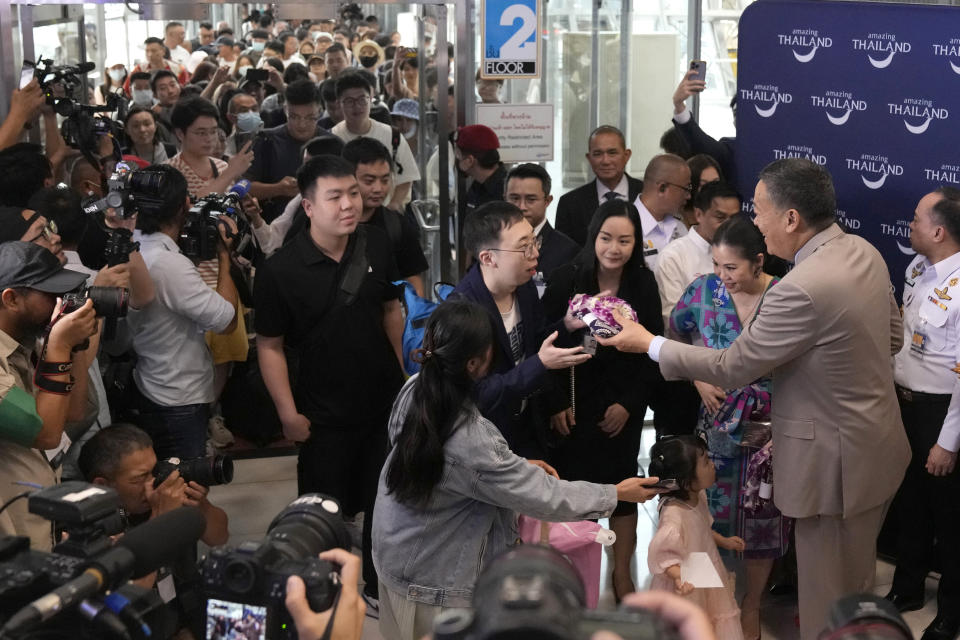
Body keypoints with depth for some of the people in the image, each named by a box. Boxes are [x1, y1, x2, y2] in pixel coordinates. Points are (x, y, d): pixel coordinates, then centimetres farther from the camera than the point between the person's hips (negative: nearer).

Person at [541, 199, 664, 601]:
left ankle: (622, 575, 24)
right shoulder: (566, 280, -10)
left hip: (622, 405, 2)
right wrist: (556, 404, -12)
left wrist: (630, 403, -7)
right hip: (572, 404, -1)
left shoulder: (643, 285, -6)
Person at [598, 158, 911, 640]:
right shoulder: (863, 251, -1)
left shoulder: (803, 289, -29)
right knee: (855, 584, 26)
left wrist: (649, 343, -9)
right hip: (877, 444, 9)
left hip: (837, 464, -9)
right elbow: (892, 337, 12)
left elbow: (730, 368, -20)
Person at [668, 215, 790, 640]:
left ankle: (752, 604, 34)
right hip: (717, 425, 1)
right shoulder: (703, 290, -9)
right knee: (712, 509, 11)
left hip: (769, 429, -1)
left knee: (762, 515, 13)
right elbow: (675, 341, 7)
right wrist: (698, 380, -7)